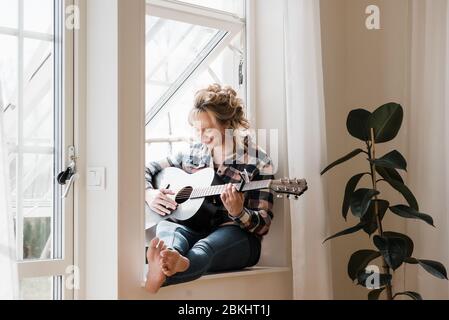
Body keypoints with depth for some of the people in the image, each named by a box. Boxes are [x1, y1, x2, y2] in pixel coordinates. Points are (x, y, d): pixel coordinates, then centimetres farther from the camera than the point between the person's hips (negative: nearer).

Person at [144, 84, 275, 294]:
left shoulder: (257, 161, -1)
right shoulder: (193, 154, 13)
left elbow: (263, 224, -2)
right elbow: (148, 170, 22)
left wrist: (238, 213, -24)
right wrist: (149, 193, -1)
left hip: (236, 235, -3)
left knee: (206, 247, -40)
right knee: (167, 227, -32)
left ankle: (163, 272, -72)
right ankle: (168, 257, -69)